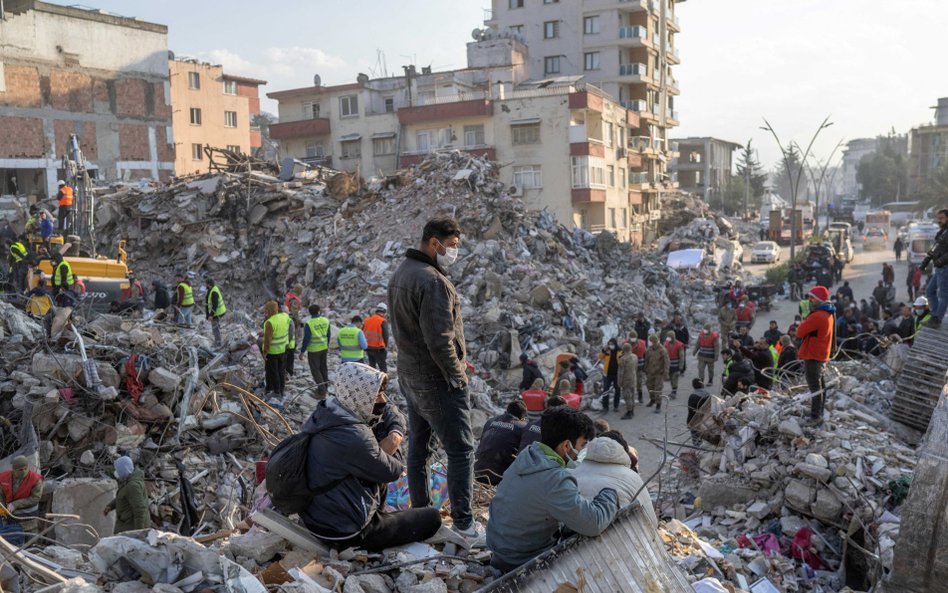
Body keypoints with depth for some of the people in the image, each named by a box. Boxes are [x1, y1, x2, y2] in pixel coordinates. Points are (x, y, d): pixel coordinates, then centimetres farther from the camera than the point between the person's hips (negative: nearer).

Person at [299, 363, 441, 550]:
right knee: (432, 517, 2)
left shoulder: (328, 412, -2)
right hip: (345, 533, -9)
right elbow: (391, 471, -15)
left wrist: (395, 434, -11)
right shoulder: (353, 437, -30)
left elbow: (392, 414, 8)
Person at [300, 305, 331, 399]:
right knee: (323, 368, 18)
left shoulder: (309, 323, -19)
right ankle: (324, 388, 31)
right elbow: (328, 334, 6)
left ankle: (322, 392, 1)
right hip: (324, 348, 5)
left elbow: (306, 339, -17)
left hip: (313, 350, -5)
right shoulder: (325, 321, -4)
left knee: (315, 370, 3)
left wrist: (302, 352, -8)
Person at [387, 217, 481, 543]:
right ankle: (464, 524, 2)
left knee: (418, 447, 16)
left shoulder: (399, 274, 11)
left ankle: (420, 513, 27)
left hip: (409, 375, 10)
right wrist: (457, 375, -13)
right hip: (437, 380, -10)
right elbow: (439, 340, -25)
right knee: (460, 450, -2)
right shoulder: (432, 281, -21)